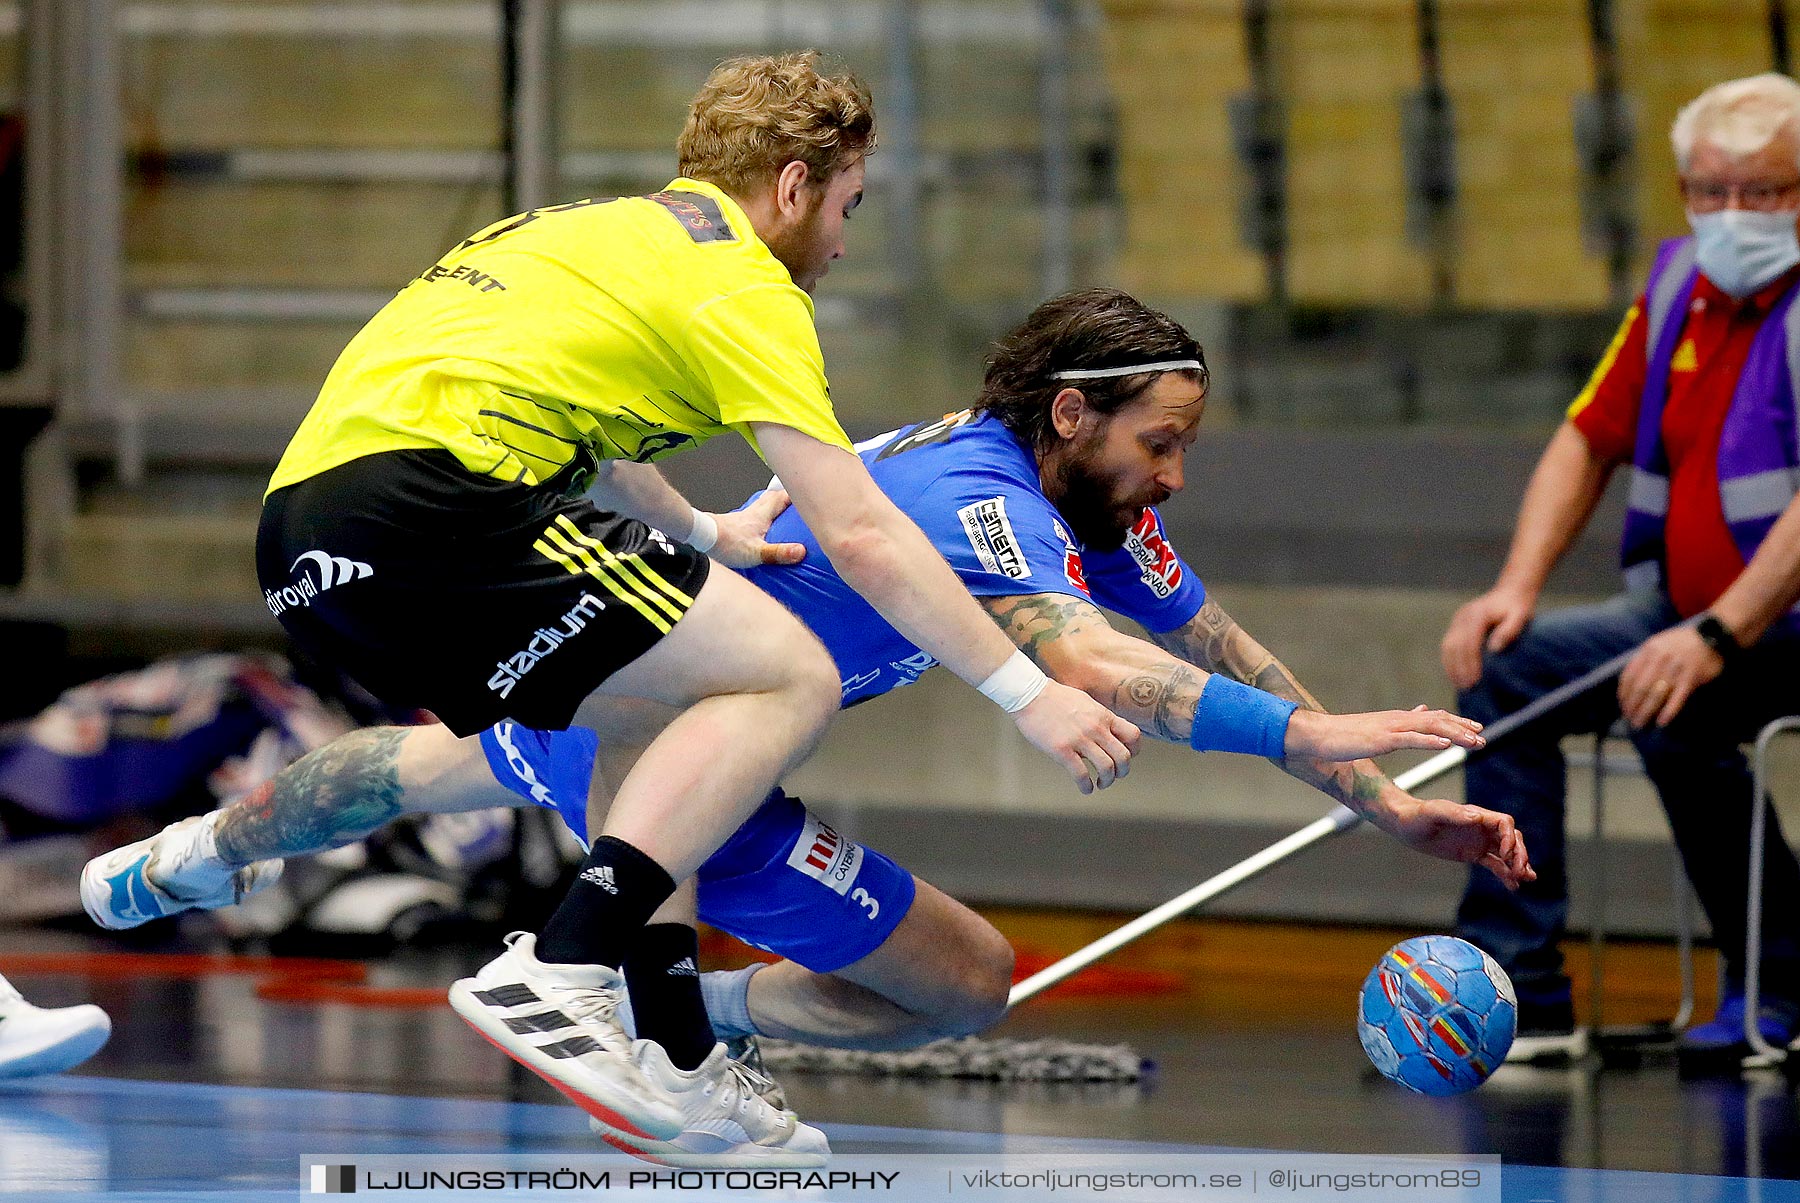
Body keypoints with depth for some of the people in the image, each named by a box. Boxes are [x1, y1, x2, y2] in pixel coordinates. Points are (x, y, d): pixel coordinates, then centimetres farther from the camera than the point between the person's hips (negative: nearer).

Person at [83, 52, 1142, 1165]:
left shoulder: (602, 233, 28)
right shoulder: (742, 286, 3)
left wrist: (707, 537, 56)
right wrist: (1030, 694, 1)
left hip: (301, 544, 10)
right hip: (424, 499, -10)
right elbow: (859, 538, -3)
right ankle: (555, 979, -19)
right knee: (791, 678, -9)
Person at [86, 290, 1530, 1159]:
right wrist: (1303, 733, -56)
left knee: (434, 771, 37)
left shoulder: (1095, 511, -1)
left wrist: (1391, 806, -10)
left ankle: (195, 855, 62)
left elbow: (1227, 657, -1)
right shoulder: (973, 497, -30)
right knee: (969, 979, -7)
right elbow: (1080, 662, -48)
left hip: (601, 708, 10)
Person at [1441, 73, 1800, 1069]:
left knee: (1673, 715, -32)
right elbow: (1589, 442, 15)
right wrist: (1517, 587, 1)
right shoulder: (1680, 285, 9)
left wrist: (1720, 637, -34)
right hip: (1687, 613, 9)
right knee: (1504, 669, -3)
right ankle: (1517, 997, -6)